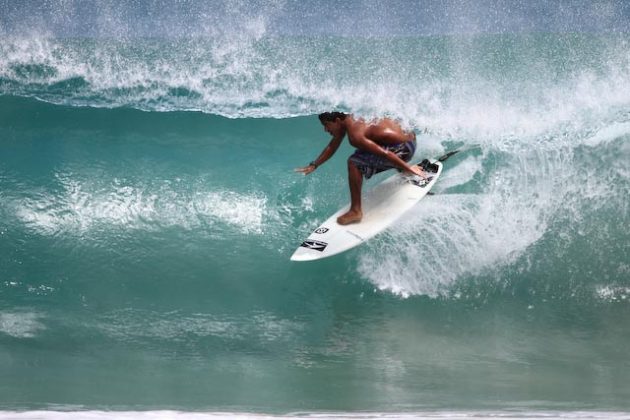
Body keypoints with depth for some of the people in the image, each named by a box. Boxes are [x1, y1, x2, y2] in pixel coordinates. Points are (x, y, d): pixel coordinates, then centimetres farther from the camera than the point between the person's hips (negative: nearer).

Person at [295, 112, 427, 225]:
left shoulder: (355, 134, -23)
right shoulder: (348, 119, 5)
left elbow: (384, 154, -27)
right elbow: (332, 147, 17)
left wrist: (408, 169, -23)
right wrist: (314, 165, 15)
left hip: (403, 148, -10)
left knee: (354, 162, -20)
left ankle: (356, 211, -15)